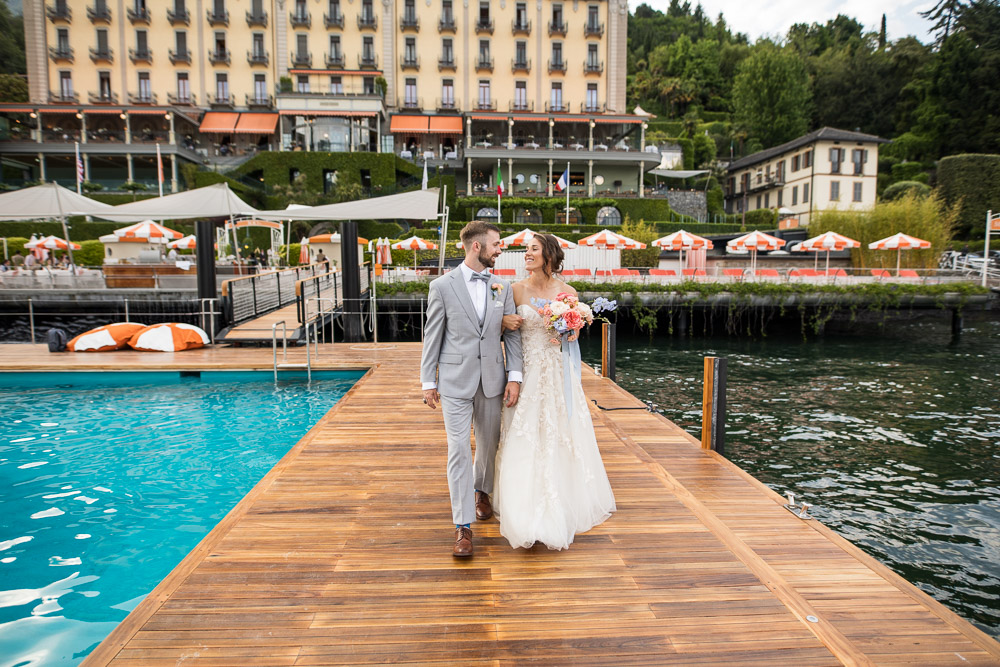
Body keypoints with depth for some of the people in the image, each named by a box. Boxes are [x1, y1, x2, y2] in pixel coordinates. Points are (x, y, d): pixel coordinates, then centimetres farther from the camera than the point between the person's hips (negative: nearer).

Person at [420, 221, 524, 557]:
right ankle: (463, 527, 4)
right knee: (458, 450, -4)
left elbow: (512, 334, 5)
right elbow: (432, 337, -1)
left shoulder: (502, 287, 5)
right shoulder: (442, 286, -4)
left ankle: (481, 491, 46)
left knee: (489, 444, 17)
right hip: (455, 381, -3)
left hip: (492, 381, 4)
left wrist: (514, 376, -4)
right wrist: (428, 382, -2)